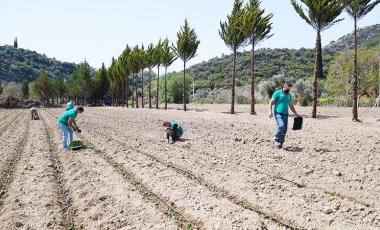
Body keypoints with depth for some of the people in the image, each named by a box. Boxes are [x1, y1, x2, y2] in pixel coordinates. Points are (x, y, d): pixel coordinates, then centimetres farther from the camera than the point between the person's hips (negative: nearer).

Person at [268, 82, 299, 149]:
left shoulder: (289, 95, 14)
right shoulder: (277, 93, -4)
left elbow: (291, 105, 24)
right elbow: (271, 102, -6)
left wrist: (295, 113, 21)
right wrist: (270, 111, -17)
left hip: (285, 114, 6)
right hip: (278, 113, -6)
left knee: (285, 129, 2)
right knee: (281, 125, -25)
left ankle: (280, 143, 12)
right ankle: (276, 140, -6)